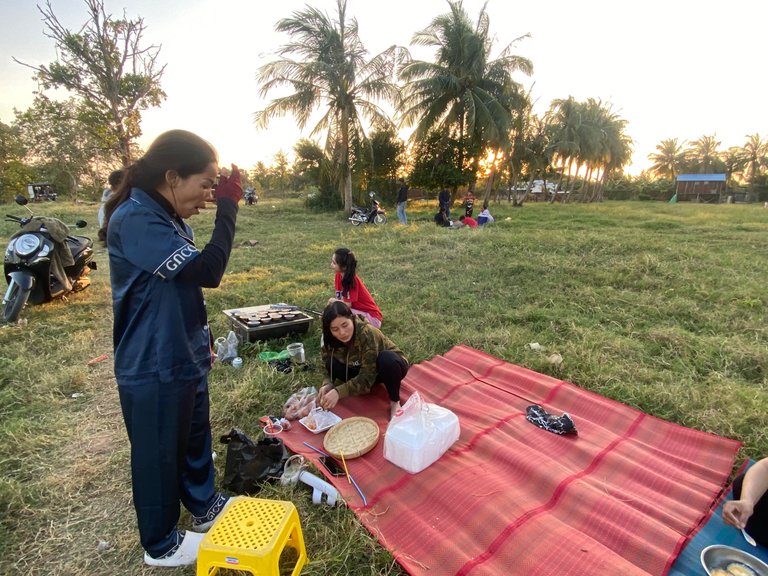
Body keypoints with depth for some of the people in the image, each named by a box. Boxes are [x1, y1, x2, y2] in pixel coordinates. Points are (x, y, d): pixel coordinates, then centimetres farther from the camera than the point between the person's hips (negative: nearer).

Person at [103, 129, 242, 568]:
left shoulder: (168, 218, 7)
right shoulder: (135, 220, -23)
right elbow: (206, 272, -31)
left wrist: (202, 342, 19)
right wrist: (228, 206, -23)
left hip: (184, 358, 9)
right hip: (154, 369, -9)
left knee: (195, 438, 25)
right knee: (159, 455, 12)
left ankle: (205, 506, 48)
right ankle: (161, 544, 37)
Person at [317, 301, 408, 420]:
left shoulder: (367, 333, -34)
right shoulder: (331, 340, -16)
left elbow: (367, 377, -35)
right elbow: (328, 371, -11)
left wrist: (339, 392, -44)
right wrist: (327, 385, -32)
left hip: (391, 365, -4)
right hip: (365, 370, 5)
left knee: (386, 358, -40)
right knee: (331, 364, -20)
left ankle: (395, 402, -17)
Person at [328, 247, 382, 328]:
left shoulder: (352, 280, -24)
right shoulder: (338, 276, -2)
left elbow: (347, 305, -25)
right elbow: (338, 298, 2)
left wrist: (332, 300, -8)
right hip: (360, 311, 8)